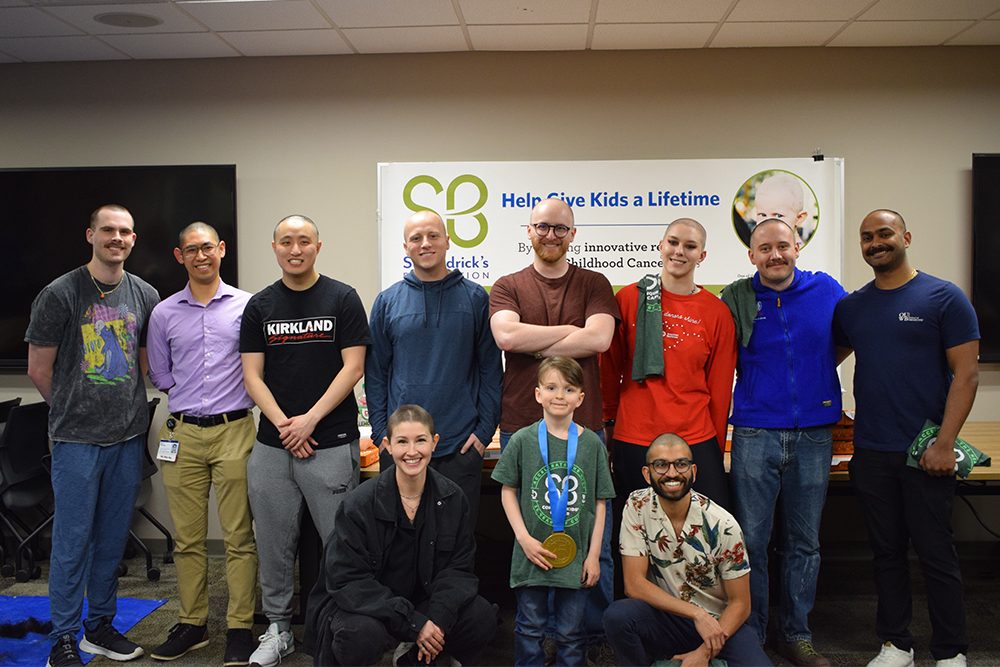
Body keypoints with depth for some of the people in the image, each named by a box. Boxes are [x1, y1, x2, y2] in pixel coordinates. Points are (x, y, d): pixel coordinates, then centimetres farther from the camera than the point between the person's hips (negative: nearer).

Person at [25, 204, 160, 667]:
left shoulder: (145, 295, 7)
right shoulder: (60, 294, -5)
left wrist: (125, 408, 12)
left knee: (113, 537, 12)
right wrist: (73, 411, 8)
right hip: (77, 438, -4)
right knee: (72, 539, 1)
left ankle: (101, 626, 26)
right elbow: (38, 369, -1)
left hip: (129, 436, 4)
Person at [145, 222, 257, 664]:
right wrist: (191, 400, 9)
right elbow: (160, 376, 16)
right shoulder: (164, 313, 10)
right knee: (188, 537, 8)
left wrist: (228, 400, 2)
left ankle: (240, 628, 8)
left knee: (239, 536, -1)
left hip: (235, 431, -2)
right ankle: (192, 624, 20)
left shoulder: (246, 306, 4)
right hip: (183, 434, 2)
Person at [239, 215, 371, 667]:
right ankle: (278, 627, 27)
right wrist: (285, 425, -8)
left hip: (332, 443, -3)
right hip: (272, 443, 3)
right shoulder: (260, 306, 9)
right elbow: (252, 375, 5)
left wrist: (309, 419, -12)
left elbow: (353, 367, -5)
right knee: (274, 542, 11)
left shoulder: (342, 299, 1)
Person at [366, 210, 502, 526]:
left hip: (461, 445, -1)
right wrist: (381, 431, 0)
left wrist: (485, 429, -4)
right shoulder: (387, 302, 5)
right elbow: (375, 374, 8)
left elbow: (491, 369, 3)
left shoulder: (475, 298, 2)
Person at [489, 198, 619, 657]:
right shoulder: (508, 287, 8)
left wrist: (533, 345, -9)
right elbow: (506, 335, -12)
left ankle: (595, 636, 22)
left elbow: (600, 338, -10)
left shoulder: (594, 285, 8)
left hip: (583, 429, 0)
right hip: (521, 427, 0)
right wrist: (572, 331, -8)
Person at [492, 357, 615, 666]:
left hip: (576, 554, 1)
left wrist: (593, 554, 0)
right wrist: (524, 539, -8)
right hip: (531, 553, 0)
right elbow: (508, 492, 1)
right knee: (530, 627, 11)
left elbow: (599, 502, 3)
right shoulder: (523, 440, -4)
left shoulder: (592, 443, -1)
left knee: (571, 634, 11)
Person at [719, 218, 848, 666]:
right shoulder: (737, 298, 0)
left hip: (812, 436, 2)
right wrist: (763, 381, 1)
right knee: (750, 541, 1)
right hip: (755, 434, -2)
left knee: (804, 541, 11)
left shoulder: (826, 290, 4)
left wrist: (814, 375, 11)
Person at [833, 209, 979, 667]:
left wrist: (944, 443, -15)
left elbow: (967, 373, -8)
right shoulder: (851, 307, 10)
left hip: (926, 453, -4)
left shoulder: (944, 298, -3)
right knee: (886, 552, 12)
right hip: (870, 453, 4)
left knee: (935, 553, 3)